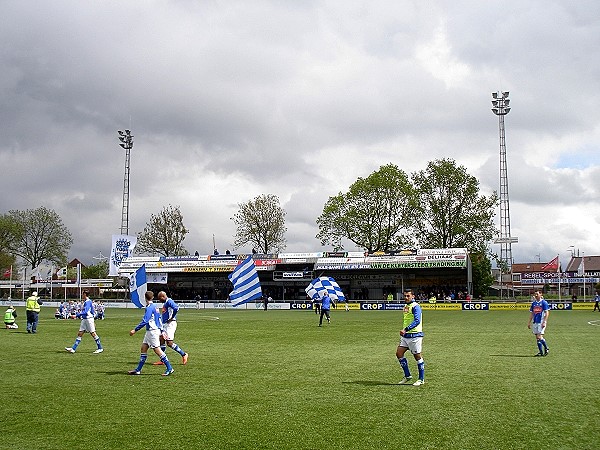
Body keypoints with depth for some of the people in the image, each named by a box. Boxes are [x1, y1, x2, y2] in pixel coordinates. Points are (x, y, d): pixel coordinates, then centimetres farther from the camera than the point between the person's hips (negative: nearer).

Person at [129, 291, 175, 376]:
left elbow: (145, 321, -23)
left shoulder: (149, 307, -16)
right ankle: (138, 370, 13)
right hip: (150, 331, 10)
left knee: (157, 350, -7)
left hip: (152, 331, -10)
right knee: (143, 348, 10)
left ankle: (169, 369, -5)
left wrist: (135, 330, -20)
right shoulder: (155, 307, 13)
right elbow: (160, 320, 18)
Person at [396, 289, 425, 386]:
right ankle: (407, 376, 12)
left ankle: (421, 379, 11)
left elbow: (417, 320, -25)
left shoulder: (415, 306, -14)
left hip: (415, 335, -9)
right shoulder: (406, 306, 14)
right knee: (399, 353, 1)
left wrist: (406, 329, -32)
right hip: (406, 335, 9)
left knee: (417, 356, 0)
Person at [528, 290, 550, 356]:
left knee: (540, 337, -14)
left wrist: (544, 322, -16)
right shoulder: (533, 303, 12)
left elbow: (547, 313, -8)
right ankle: (541, 352, 12)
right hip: (535, 322, 6)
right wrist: (529, 323, 12)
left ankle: (546, 348, 6)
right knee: (537, 337, 6)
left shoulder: (544, 302, -5)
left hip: (541, 322, -6)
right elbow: (531, 313, 17)